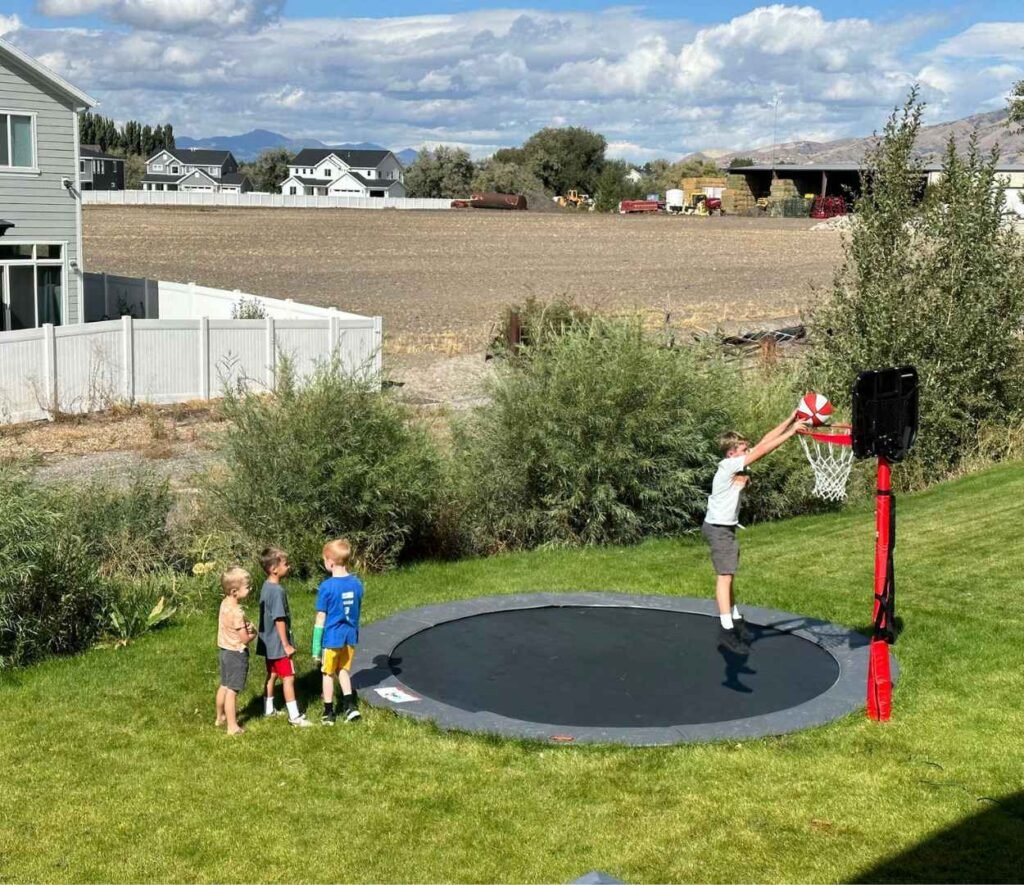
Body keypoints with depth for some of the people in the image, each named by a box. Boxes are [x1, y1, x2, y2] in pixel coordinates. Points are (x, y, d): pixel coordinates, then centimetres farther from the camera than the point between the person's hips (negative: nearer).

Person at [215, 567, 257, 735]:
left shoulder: (225, 603, -1)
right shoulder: (237, 612, -27)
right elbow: (245, 639, -21)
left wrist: (247, 627, -6)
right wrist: (253, 633, -1)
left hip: (225, 650, 9)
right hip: (237, 654, -9)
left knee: (224, 686, 23)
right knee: (232, 691, -2)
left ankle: (220, 717, 38)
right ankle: (232, 726, 5)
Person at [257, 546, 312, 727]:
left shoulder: (266, 587, 6)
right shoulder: (277, 591, -24)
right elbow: (279, 620, -23)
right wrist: (286, 644, -18)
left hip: (269, 643, 9)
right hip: (278, 644, -9)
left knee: (272, 675, 19)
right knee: (288, 678, -3)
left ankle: (268, 709, 30)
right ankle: (294, 716, 1)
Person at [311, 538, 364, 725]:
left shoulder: (327, 587, -18)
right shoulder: (356, 583, -3)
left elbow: (321, 619, -13)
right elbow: (357, 611, 7)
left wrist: (316, 647, -6)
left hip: (332, 638, -4)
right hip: (350, 636, 4)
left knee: (328, 674, 12)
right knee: (344, 670, 22)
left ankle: (328, 713, 21)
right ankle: (349, 706, 13)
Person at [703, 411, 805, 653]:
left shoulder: (737, 466, 4)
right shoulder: (729, 466, -20)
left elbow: (764, 441, 2)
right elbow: (763, 450, -24)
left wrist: (790, 420, -3)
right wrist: (791, 432, -23)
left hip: (726, 527, 10)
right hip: (718, 528, -10)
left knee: (728, 575, 16)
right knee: (725, 576, -12)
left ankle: (735, 622, 26)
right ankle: (726, 632, -15)